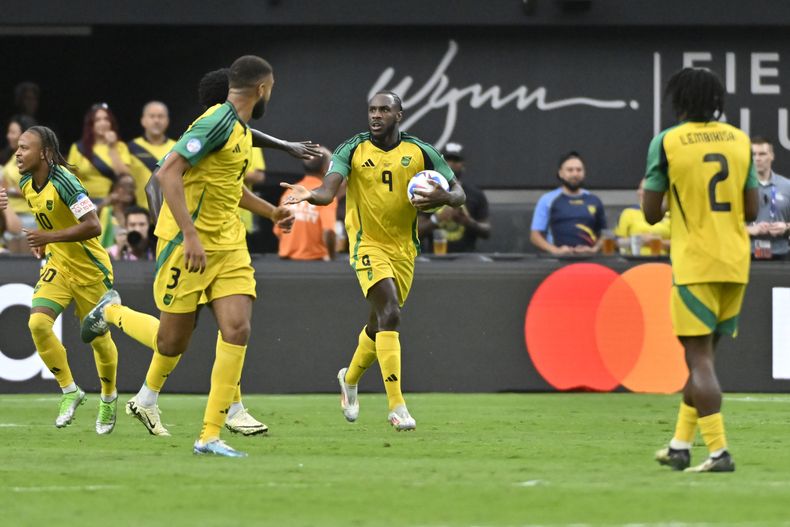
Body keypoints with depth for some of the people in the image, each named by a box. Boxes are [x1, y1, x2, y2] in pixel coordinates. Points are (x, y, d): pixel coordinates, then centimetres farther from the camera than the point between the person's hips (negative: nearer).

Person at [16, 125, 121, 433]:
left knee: (99, 339, 7)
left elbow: (93, 226, -29)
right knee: (38, 323, -17)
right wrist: (42, 242, 8)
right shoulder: (27, 184, 0)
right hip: (57, 267, 6)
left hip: (90, 269, -6)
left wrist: (49, 237, -30)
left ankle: (108, 398, 33)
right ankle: (69, 391, -2)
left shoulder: (64, 182, -25)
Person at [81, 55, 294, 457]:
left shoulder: (242, 129, 13)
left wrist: (270, 211, 35)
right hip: (188, 243, -8)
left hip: (228, 246, 8)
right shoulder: (217, 122, -16)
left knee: (237, 330, -9)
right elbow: (168, 173, -24)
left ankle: (210, 436, -6)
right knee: (173, 340, 2)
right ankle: (112, 312, 34)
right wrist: (190, 235, -28)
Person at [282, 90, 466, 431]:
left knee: (380, 324, 16)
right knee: (389, 314, -22)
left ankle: (350, 378, 47)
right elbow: (329, 191, -18)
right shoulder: (352, 151, -5)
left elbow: (459, 193, 2)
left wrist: (443, 197, -22)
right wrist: (310, 195, -41)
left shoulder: (420, 152, 0)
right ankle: (396, 406, -23)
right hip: (368, 245, -4)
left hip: (404, 249, 4)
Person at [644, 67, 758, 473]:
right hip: (736, 265, 5)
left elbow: (651, 214, -5)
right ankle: (680, 446, 20)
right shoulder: (739, 140, 7)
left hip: (695, 265, -5)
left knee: (699, 358, -5)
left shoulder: (666, 143, -7)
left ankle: (719, 451, -14)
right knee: (702, 356, 15)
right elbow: (751, 210, 7)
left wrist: (647, 195, 17)